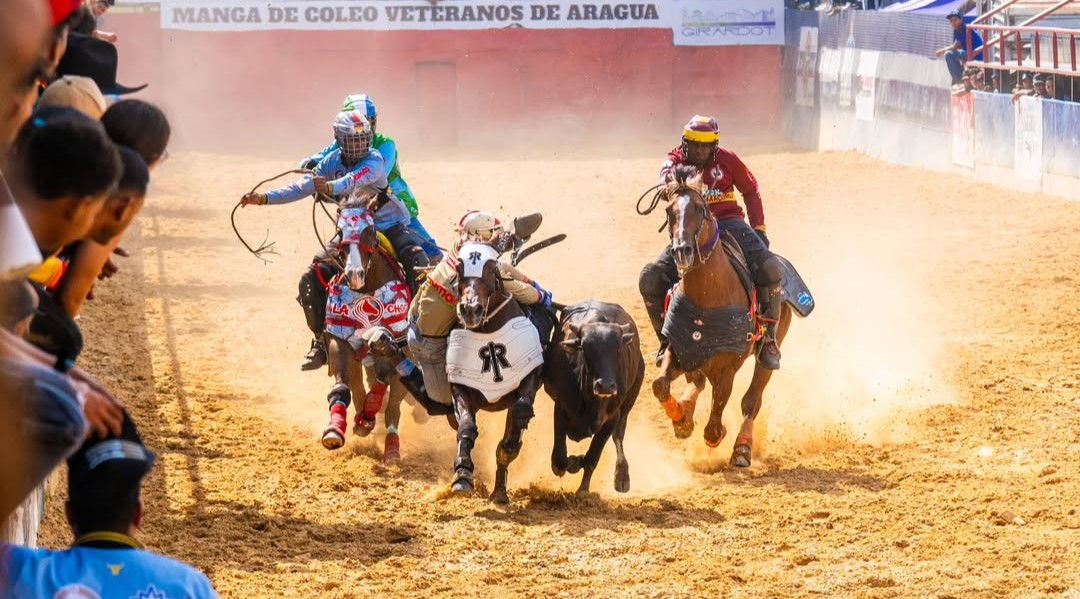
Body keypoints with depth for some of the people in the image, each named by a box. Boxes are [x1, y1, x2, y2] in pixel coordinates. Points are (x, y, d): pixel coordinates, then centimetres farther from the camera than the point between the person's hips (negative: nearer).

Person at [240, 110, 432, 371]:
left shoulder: (374, 160, -15)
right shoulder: (333, 161, 1)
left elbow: (355, 179, -36)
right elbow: (302, 187, -1)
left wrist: (331, 187, -58)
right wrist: (263, 198, -11)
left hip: (389, 225, -4)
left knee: (417, 261, -32)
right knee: (311, 280, -9)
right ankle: (321, 341, 4)